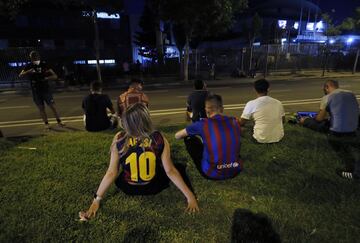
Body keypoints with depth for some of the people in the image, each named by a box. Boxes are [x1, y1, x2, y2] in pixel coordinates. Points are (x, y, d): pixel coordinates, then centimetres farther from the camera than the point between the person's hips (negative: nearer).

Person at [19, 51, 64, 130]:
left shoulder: (44, 65, 0)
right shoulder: (28, 66, 3)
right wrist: (28, 72, -26)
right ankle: (46, 124, 13)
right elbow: (20, 75, -9)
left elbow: (55, 76, -5)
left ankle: (59, 122, 6)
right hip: (36, 91, 1)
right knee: (41, 108, 4)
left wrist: (46, 78, -22)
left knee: (53, 106, -3)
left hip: (46, 89, -1)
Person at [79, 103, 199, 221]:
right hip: (154, 187, -2)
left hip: (128, 188, 3)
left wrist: (96, 200, -3)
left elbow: (111, 173, -14)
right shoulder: (159, 138, -21)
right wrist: (190, 196, -9)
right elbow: (170, 171, -18)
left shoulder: (119, 139, -19)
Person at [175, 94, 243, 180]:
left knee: (189, 138, 10)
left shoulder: (203, 124, -12)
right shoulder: (234, 121, 0)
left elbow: (177, 136, 2)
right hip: (235, 171, 5)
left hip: (212, 174, -5)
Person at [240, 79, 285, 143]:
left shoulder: (251, 104, -13)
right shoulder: (278, 102, 0)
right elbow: (283, 120, 14)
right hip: (278, 137, 5)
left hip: (261, 139, -4)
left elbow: (241, 123, -6)